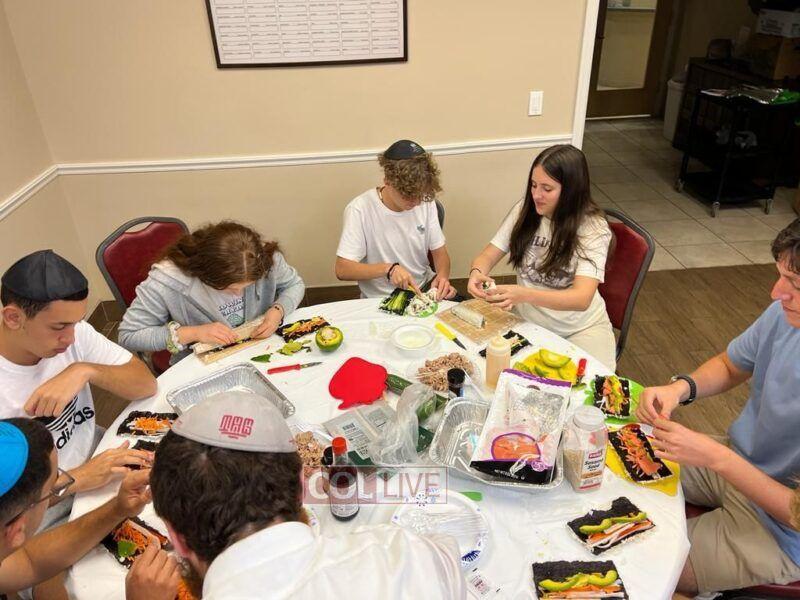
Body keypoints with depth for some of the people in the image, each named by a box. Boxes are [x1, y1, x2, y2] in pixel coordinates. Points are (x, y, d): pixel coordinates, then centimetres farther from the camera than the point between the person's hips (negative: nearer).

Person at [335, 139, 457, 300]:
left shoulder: (425, 202, -1)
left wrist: (443, 276, -15)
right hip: (380, 299, -3)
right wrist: (388, 269, -30)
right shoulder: (360, 210, -16)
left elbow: (439, 252, 7)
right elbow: (342, 270, -17)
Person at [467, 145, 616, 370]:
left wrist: (524, 294, -44)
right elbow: (488, 256, 1)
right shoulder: (524, 211, -5)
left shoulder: (593, 228, -17)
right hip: (527, 321, 3)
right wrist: (476, 273, -25)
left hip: (580, 327, -3)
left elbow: (582, 298, -28)